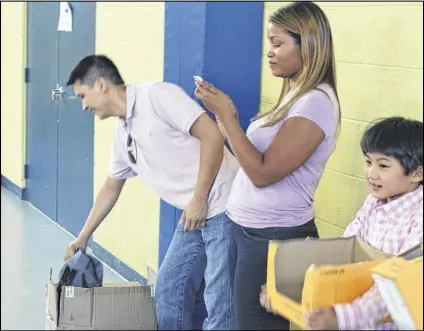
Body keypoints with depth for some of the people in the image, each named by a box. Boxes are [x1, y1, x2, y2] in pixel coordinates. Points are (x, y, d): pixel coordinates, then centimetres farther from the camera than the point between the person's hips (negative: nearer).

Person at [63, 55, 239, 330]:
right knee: (168, 289, 14)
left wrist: (199, 200, -16)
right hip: (194, 215, 9)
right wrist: (83, 237, 35)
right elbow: (111, 188, 29)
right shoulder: (123, 134, 15)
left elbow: (212, 135, -19)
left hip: (225, 207, -9)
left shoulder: (158, 95, -12)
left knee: (220, 302, -5)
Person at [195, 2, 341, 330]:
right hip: (248, 229, 9)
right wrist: (225, 115, 5)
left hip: (274, 238, -9)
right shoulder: (295, 95, 12)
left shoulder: (317, 102, -19)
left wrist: (227, 115, -18)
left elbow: (262, 172, -22)